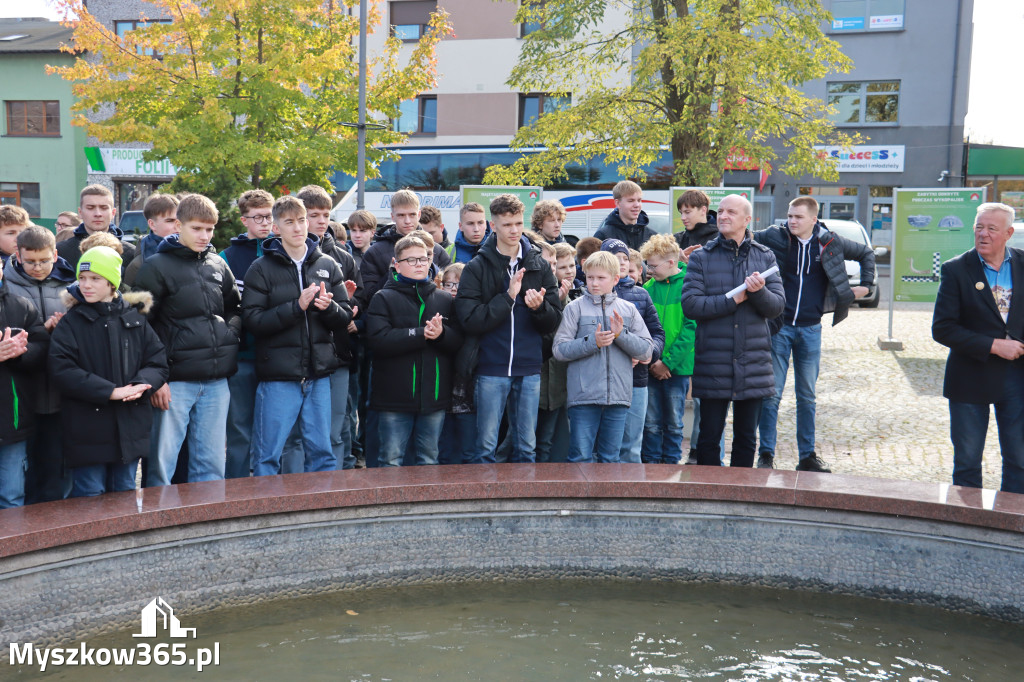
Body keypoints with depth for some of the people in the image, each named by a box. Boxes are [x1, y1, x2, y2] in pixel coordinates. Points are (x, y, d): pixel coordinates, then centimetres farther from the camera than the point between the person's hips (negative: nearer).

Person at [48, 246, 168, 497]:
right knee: (90, 496, 2)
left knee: (126, 495, 14)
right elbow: (62, 370, -13)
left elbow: (158, 362, 3)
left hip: (130, 427, 3)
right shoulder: (71, 322, -2)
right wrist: (110, 391, -20)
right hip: (88, 428, -3)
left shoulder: (135, 318, 7)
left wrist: (140, 386, -18)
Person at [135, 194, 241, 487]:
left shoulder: (218, 265, 12)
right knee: (162, 463, -1)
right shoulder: (157, 267, -3)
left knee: (212, 463, 10)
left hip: (216, 381, 5)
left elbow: (235, 309, 25)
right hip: (175, 381, -5)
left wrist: (231, 331, 3)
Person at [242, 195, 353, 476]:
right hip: (278, 376, -3)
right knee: (268, 456, 2)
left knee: (322, 453, 11)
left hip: (319, 374, 3)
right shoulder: (262, 268, -1)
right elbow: (253, 320, -9)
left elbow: (346, 317, 9)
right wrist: (297, 306, -18)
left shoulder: (328, 265, 10)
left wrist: (329, 307, -12)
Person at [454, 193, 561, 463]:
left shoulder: (539, 266, 7)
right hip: (491, 368, -2)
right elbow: (469, 320, -10)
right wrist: (508, 297, -16)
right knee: (486, 445, 4)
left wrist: (540, 307, -15)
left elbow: (554, 322, 6)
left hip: (529, 369, 3)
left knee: (527, 446, 11)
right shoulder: (477, 268, -1)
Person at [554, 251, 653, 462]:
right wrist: (593, 342, -14)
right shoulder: (575, 308, 3)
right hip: (583, 396, -2)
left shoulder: (628, 310, 10)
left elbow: (647, 350, 5)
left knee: (611, 458, 11)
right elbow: (559, 350, -4)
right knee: (581, 458, -1)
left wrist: (621, 335, -9)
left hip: (618, 397, 2)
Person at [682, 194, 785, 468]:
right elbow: (690, 304, -11)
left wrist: (760, 292, -20)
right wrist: (732, 300, -13)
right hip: (713, 365, -2)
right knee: (709, 436, 5)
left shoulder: (765, 256, 8)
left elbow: (777, 305, 0)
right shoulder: (701, 258, 2)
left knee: (747, 437, 12)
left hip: (753, 363, 2)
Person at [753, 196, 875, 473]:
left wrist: (866, 284, 11)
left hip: (810, 329, 2)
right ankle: (766, 455, 7)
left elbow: (866, 253, 18)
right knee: (771, 393, -2)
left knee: (807, 396, 10)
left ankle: (808, 456, 19)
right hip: (779, 327, -2)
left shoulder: (829, 242, 3)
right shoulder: (774, 237, -5)